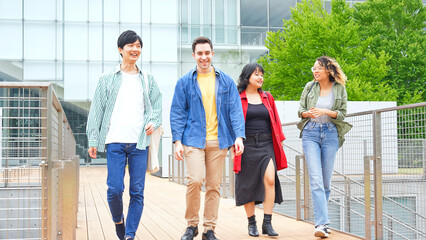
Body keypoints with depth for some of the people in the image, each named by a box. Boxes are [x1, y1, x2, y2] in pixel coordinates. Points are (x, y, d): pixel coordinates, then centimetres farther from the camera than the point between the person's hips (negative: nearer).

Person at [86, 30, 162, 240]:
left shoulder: (147, 80, 13)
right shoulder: (108, 78, 8)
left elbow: (157, 106, 17)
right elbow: (97, 109, 7)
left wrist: (153, 122, -5)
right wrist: (93, 140, 2)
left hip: (139, 143, 2)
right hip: (115, 142, -1)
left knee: (137, 191, -1)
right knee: (115, 189, -7)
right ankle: (118, 221, 22)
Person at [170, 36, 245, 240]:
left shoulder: (226, 81, 9)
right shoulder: (185, 82, 6)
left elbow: (235, 110, 6)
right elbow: (177, 113, 4)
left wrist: (239, 136, -7)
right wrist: (177, 141, -5)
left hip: (218, 140, 2)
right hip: (193, 139, -2)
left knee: (214, 185, 5)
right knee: (195, 180, -15)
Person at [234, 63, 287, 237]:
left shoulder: (267, 97, 14)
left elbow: (275, 121, 17)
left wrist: (279, 141, 12)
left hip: (266, 144, 2)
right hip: (247, 145, -2)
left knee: (270, 179, -15)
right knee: (247, 184, 2)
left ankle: (267, 223, -10)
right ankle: (251, 223, 17)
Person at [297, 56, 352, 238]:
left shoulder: (339, 88, 4)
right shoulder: (310, 87, 5)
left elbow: (342, 113, 3)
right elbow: (300, 110, 10)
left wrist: (326, 112, -14)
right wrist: (308, 113, -13)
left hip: (330, 134, 1)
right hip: (310, 133, 0)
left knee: (326, 180, 5)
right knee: (315, 179, -13)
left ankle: (320, 217, 23)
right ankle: (322, 223, -18)